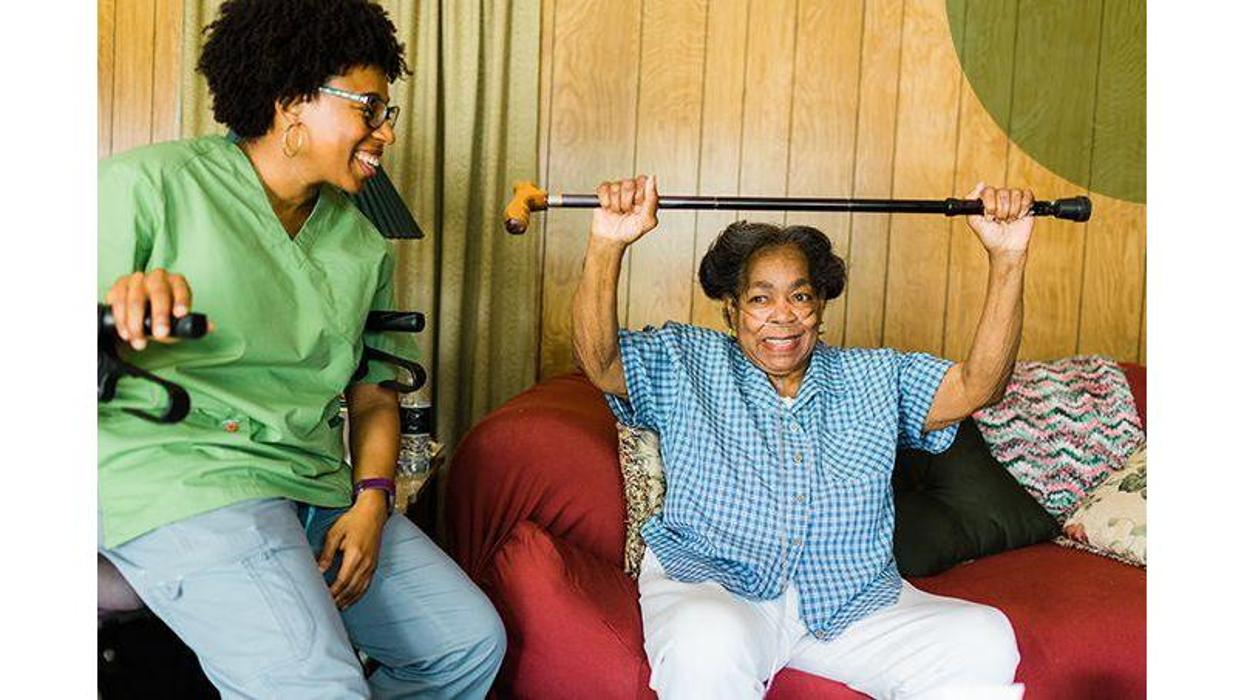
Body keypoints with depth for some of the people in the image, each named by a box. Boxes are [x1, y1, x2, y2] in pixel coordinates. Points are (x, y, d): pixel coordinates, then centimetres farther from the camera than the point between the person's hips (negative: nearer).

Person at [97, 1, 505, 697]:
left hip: (318, 485, 7)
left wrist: (370, 503, 0)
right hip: (176, 477, -6)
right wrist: (118, 304, -32)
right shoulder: (151, 183, -5)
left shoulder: (363, 242, 13)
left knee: (471, 642, 1)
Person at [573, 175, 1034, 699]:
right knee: (707, 643, -38)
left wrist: (1007, 258, -5)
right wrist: (607, 245, -22)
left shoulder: (875, 377, 16)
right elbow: (599, 362, -6)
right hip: (710, 585, -3)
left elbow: (976, 385, 6)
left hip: (852, 602, 3)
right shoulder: (686, 364, 9)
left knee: (986, 640, -20)